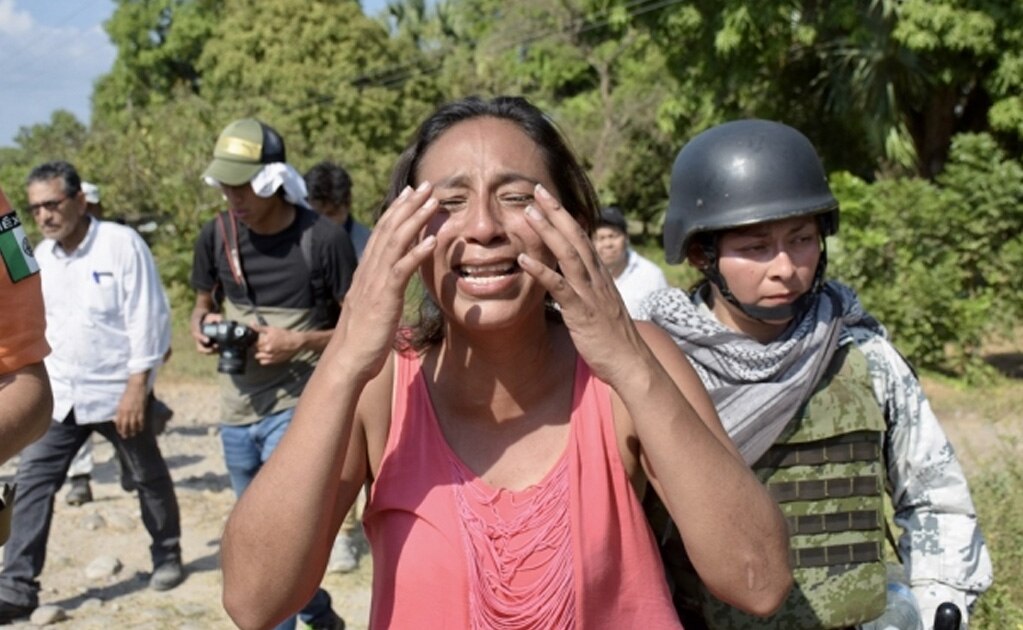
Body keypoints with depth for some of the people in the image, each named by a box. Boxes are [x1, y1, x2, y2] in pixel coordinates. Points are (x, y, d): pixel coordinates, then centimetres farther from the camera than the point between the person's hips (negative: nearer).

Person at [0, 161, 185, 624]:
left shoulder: (122, 244, -14)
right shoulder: (40, 256, 4)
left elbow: (148, 318, -16)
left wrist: (136, 387, -19)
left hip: (117, 391, -5)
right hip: (59, 394, 5)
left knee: (149, 477, 13)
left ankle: (167, 556, 33)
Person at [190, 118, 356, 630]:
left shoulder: (322, 239, -14)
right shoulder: (216, 235, 0)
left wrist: (300, 342, -20)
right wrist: (203, 329, -7)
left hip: (297, 404, -6)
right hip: (237, 407, 6)